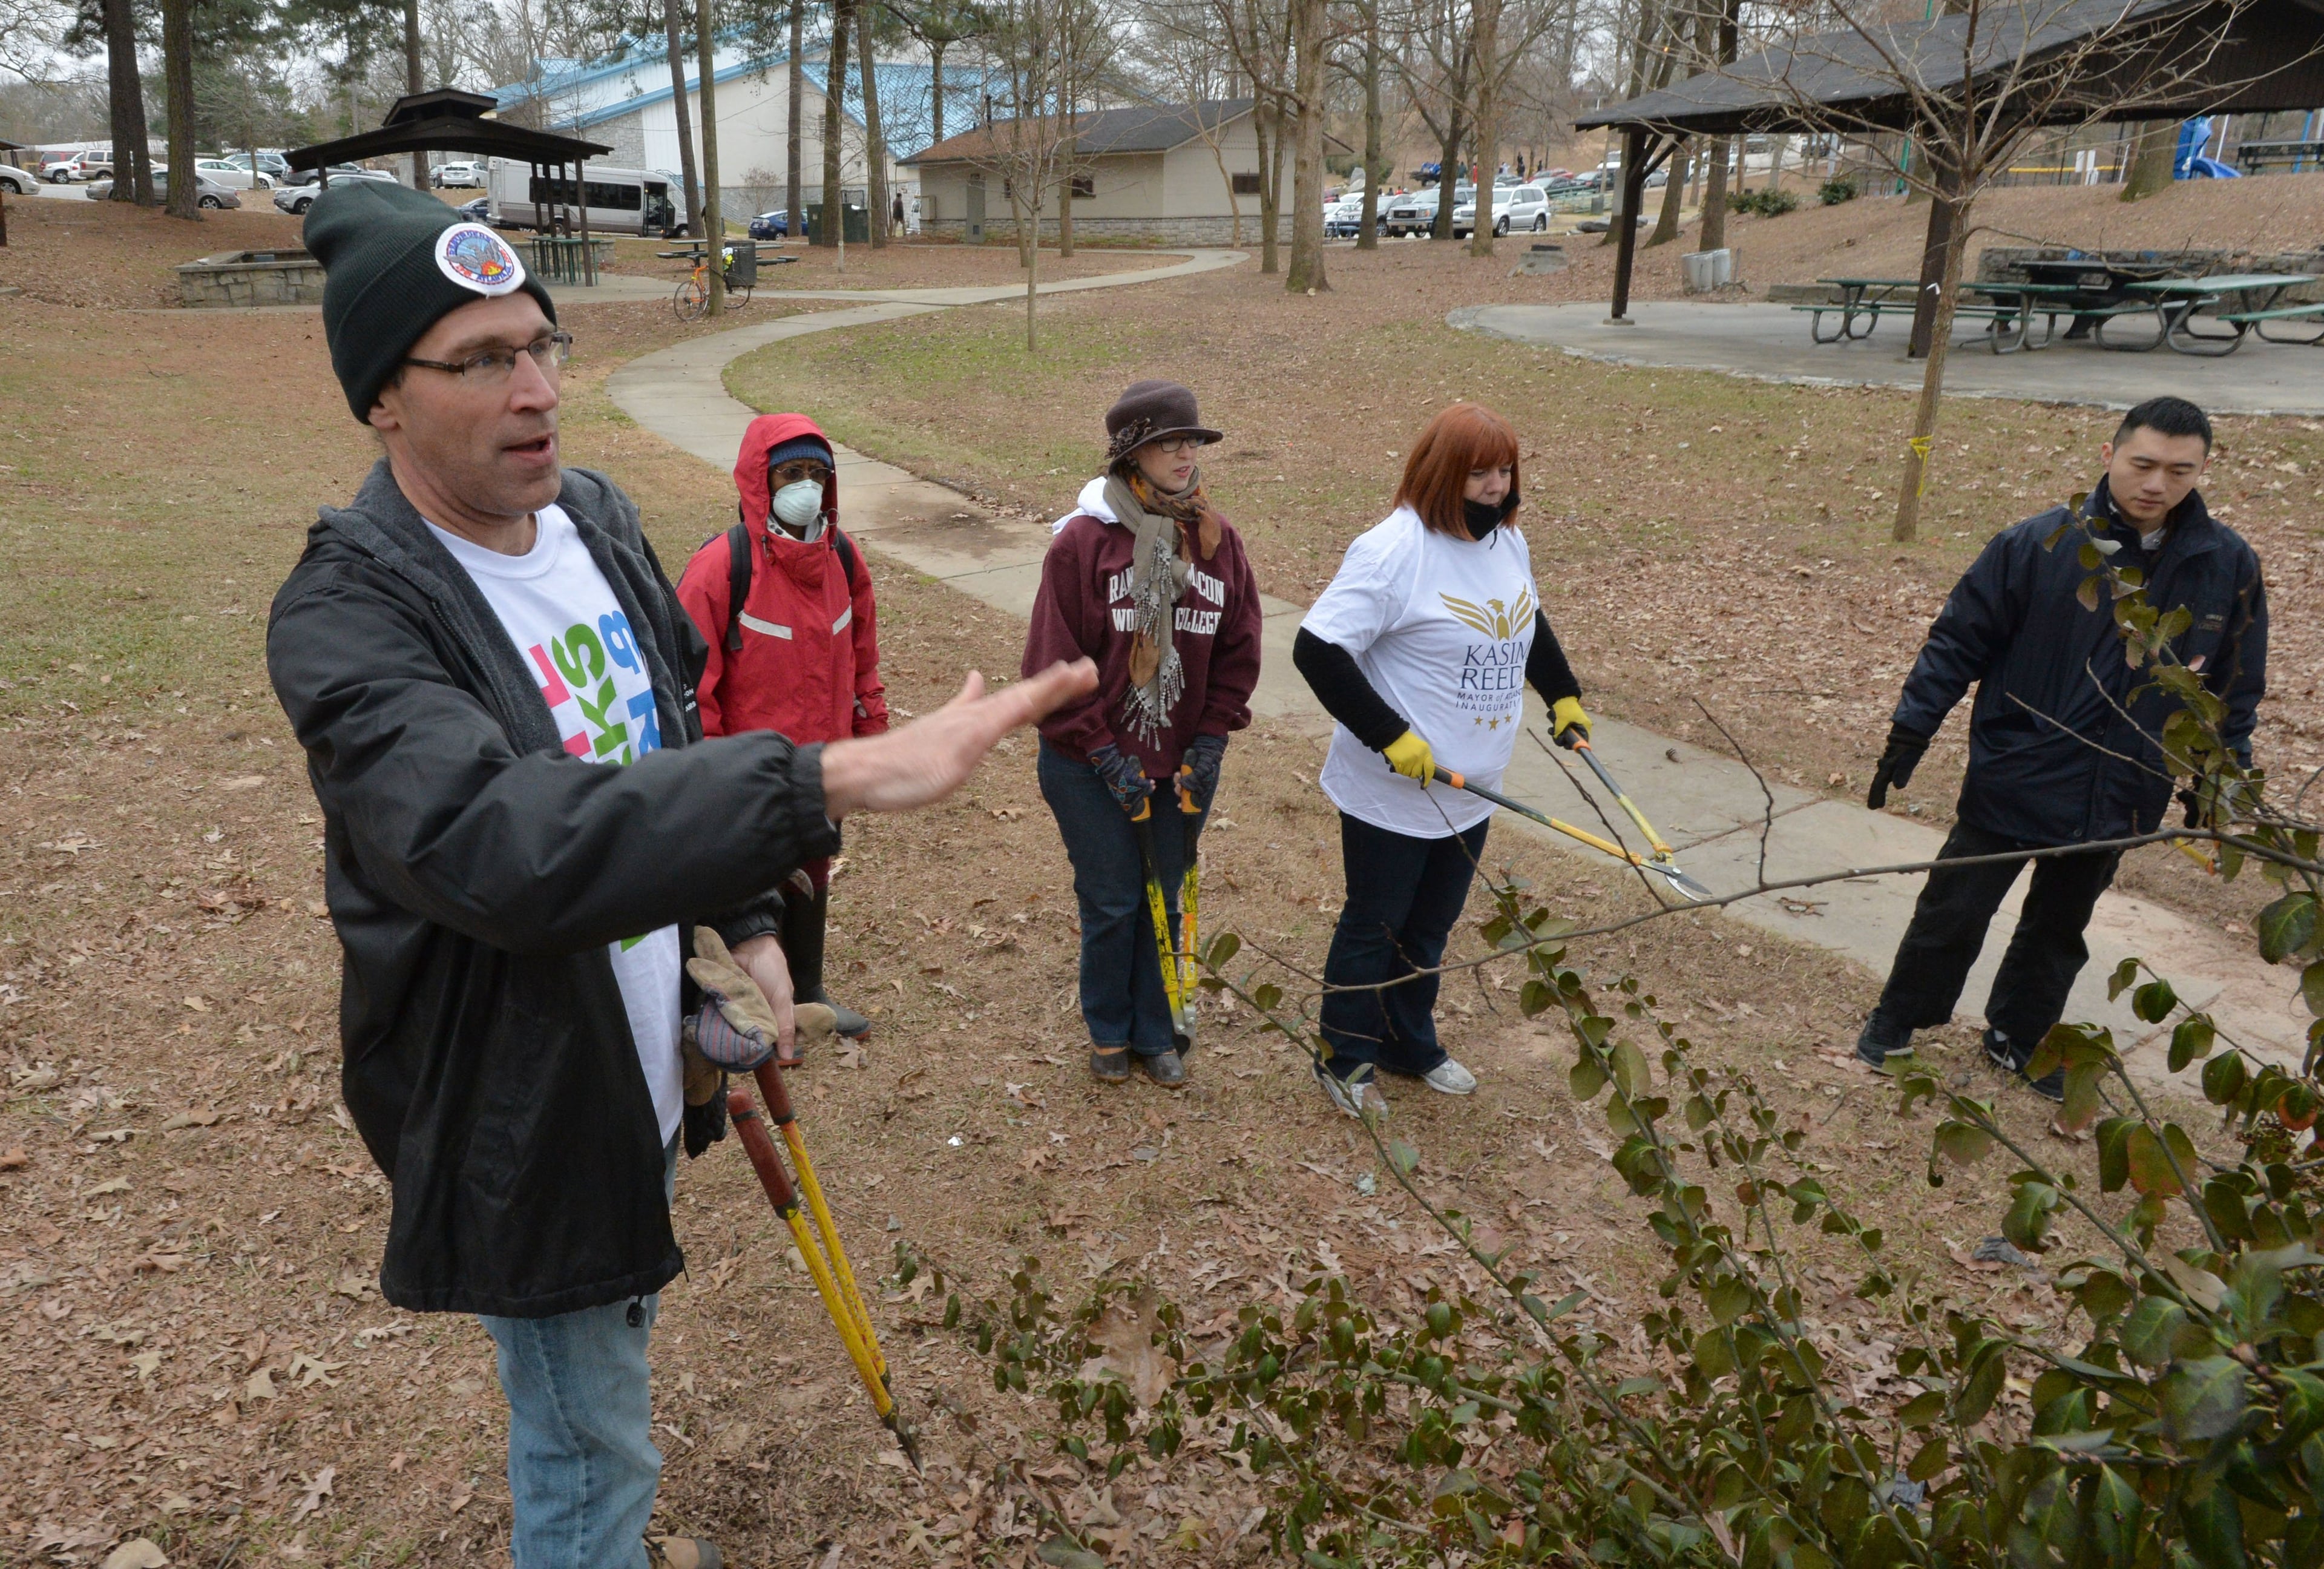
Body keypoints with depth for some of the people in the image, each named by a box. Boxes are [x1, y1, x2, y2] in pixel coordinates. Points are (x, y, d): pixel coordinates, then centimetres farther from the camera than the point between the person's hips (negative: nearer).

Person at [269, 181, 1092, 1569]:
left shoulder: (601, 520, 0)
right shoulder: (346, 617, -26)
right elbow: (494, 843, -44)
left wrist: (748, 925, 2)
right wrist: (833, 780, -50)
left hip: (645, 1065, 7)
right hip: (520, 1115, -7)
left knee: (610, 1385, 30)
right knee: (587, 1446, 11)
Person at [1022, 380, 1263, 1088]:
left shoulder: (1218, 539, 0)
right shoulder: (1082, 540, -12)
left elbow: (1238, 651, 5)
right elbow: (1055, 660, -11)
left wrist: (1209, 743, -3)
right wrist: (1104, 756, -14)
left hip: (1182, 764, 3)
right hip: (1091, 768, -3)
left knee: (1163, 902, 14)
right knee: (1112, 903, 7)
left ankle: (1157, 1033, 33)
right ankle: (1109, 1031, 31)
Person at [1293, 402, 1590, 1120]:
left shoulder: (1507, 540, 5)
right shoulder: (1393, 550, -21)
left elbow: (1529, 624, 25)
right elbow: (1317, 649, -25)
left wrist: (1563, 694, 22)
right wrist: (1391, 736, -26)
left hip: (1470, 792, 7)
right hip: (1390, 794, -7)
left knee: (1430, 927, 21)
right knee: (1373, 926, 9)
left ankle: (1413, 1045, 40)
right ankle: (1347, 1060, 28)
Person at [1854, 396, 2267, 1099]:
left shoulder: (2229, 566, -5)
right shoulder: (2036, 545, -16)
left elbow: (2235, 690, 6)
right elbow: (1957, 643, -10)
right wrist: (1908, 738, -10)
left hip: (2119, 799, 3)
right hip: (2011, 779, -3)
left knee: (2059, 929, 20)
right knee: (1954, 911, 8)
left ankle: (2019, 1038, 39)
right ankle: (1897, 1021, 29)